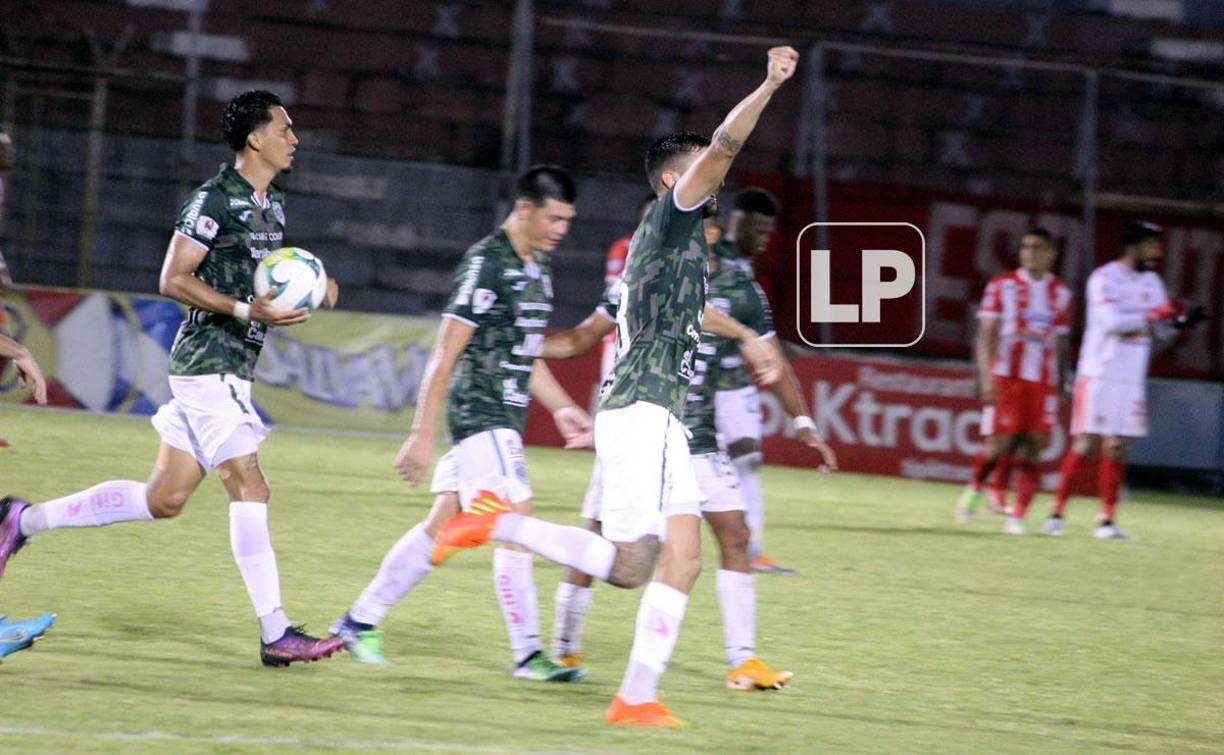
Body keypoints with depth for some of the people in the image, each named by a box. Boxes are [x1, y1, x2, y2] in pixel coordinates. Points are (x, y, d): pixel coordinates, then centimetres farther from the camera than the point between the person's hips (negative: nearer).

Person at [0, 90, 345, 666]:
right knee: (249, 488, -10)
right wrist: (249, 310, -23)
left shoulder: (272, 205, 15)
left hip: (232, 368, 10)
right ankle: (276, 635, -9)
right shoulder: (215, 199, -13)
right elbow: (174, 279, -16)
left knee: (163, 498, 9)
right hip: (209, 362, -10)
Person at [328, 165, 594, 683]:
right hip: (479, 416, -9)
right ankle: (527, 655, -8)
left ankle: (359, 621, 21)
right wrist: (422, 434, -17)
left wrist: (561, 408, 15)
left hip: (503, 421, 9)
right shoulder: (485, 265, -15)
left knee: (441, 527, 12)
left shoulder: (536, 268, 14)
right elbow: (445, 355, -16)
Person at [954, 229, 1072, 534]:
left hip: (1043, 382, 3)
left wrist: (1061, 383, 13)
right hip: (1006, 378, -3)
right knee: (1000, 443, -6)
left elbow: (1060, 342, 16)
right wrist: (987, 377, -11)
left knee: (1032, 447, -5)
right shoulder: (1002, 285, 1)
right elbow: (986, 334, -2)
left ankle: (1018, 517, -2)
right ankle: (974, 487, 22)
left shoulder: (1060, 293, 11)